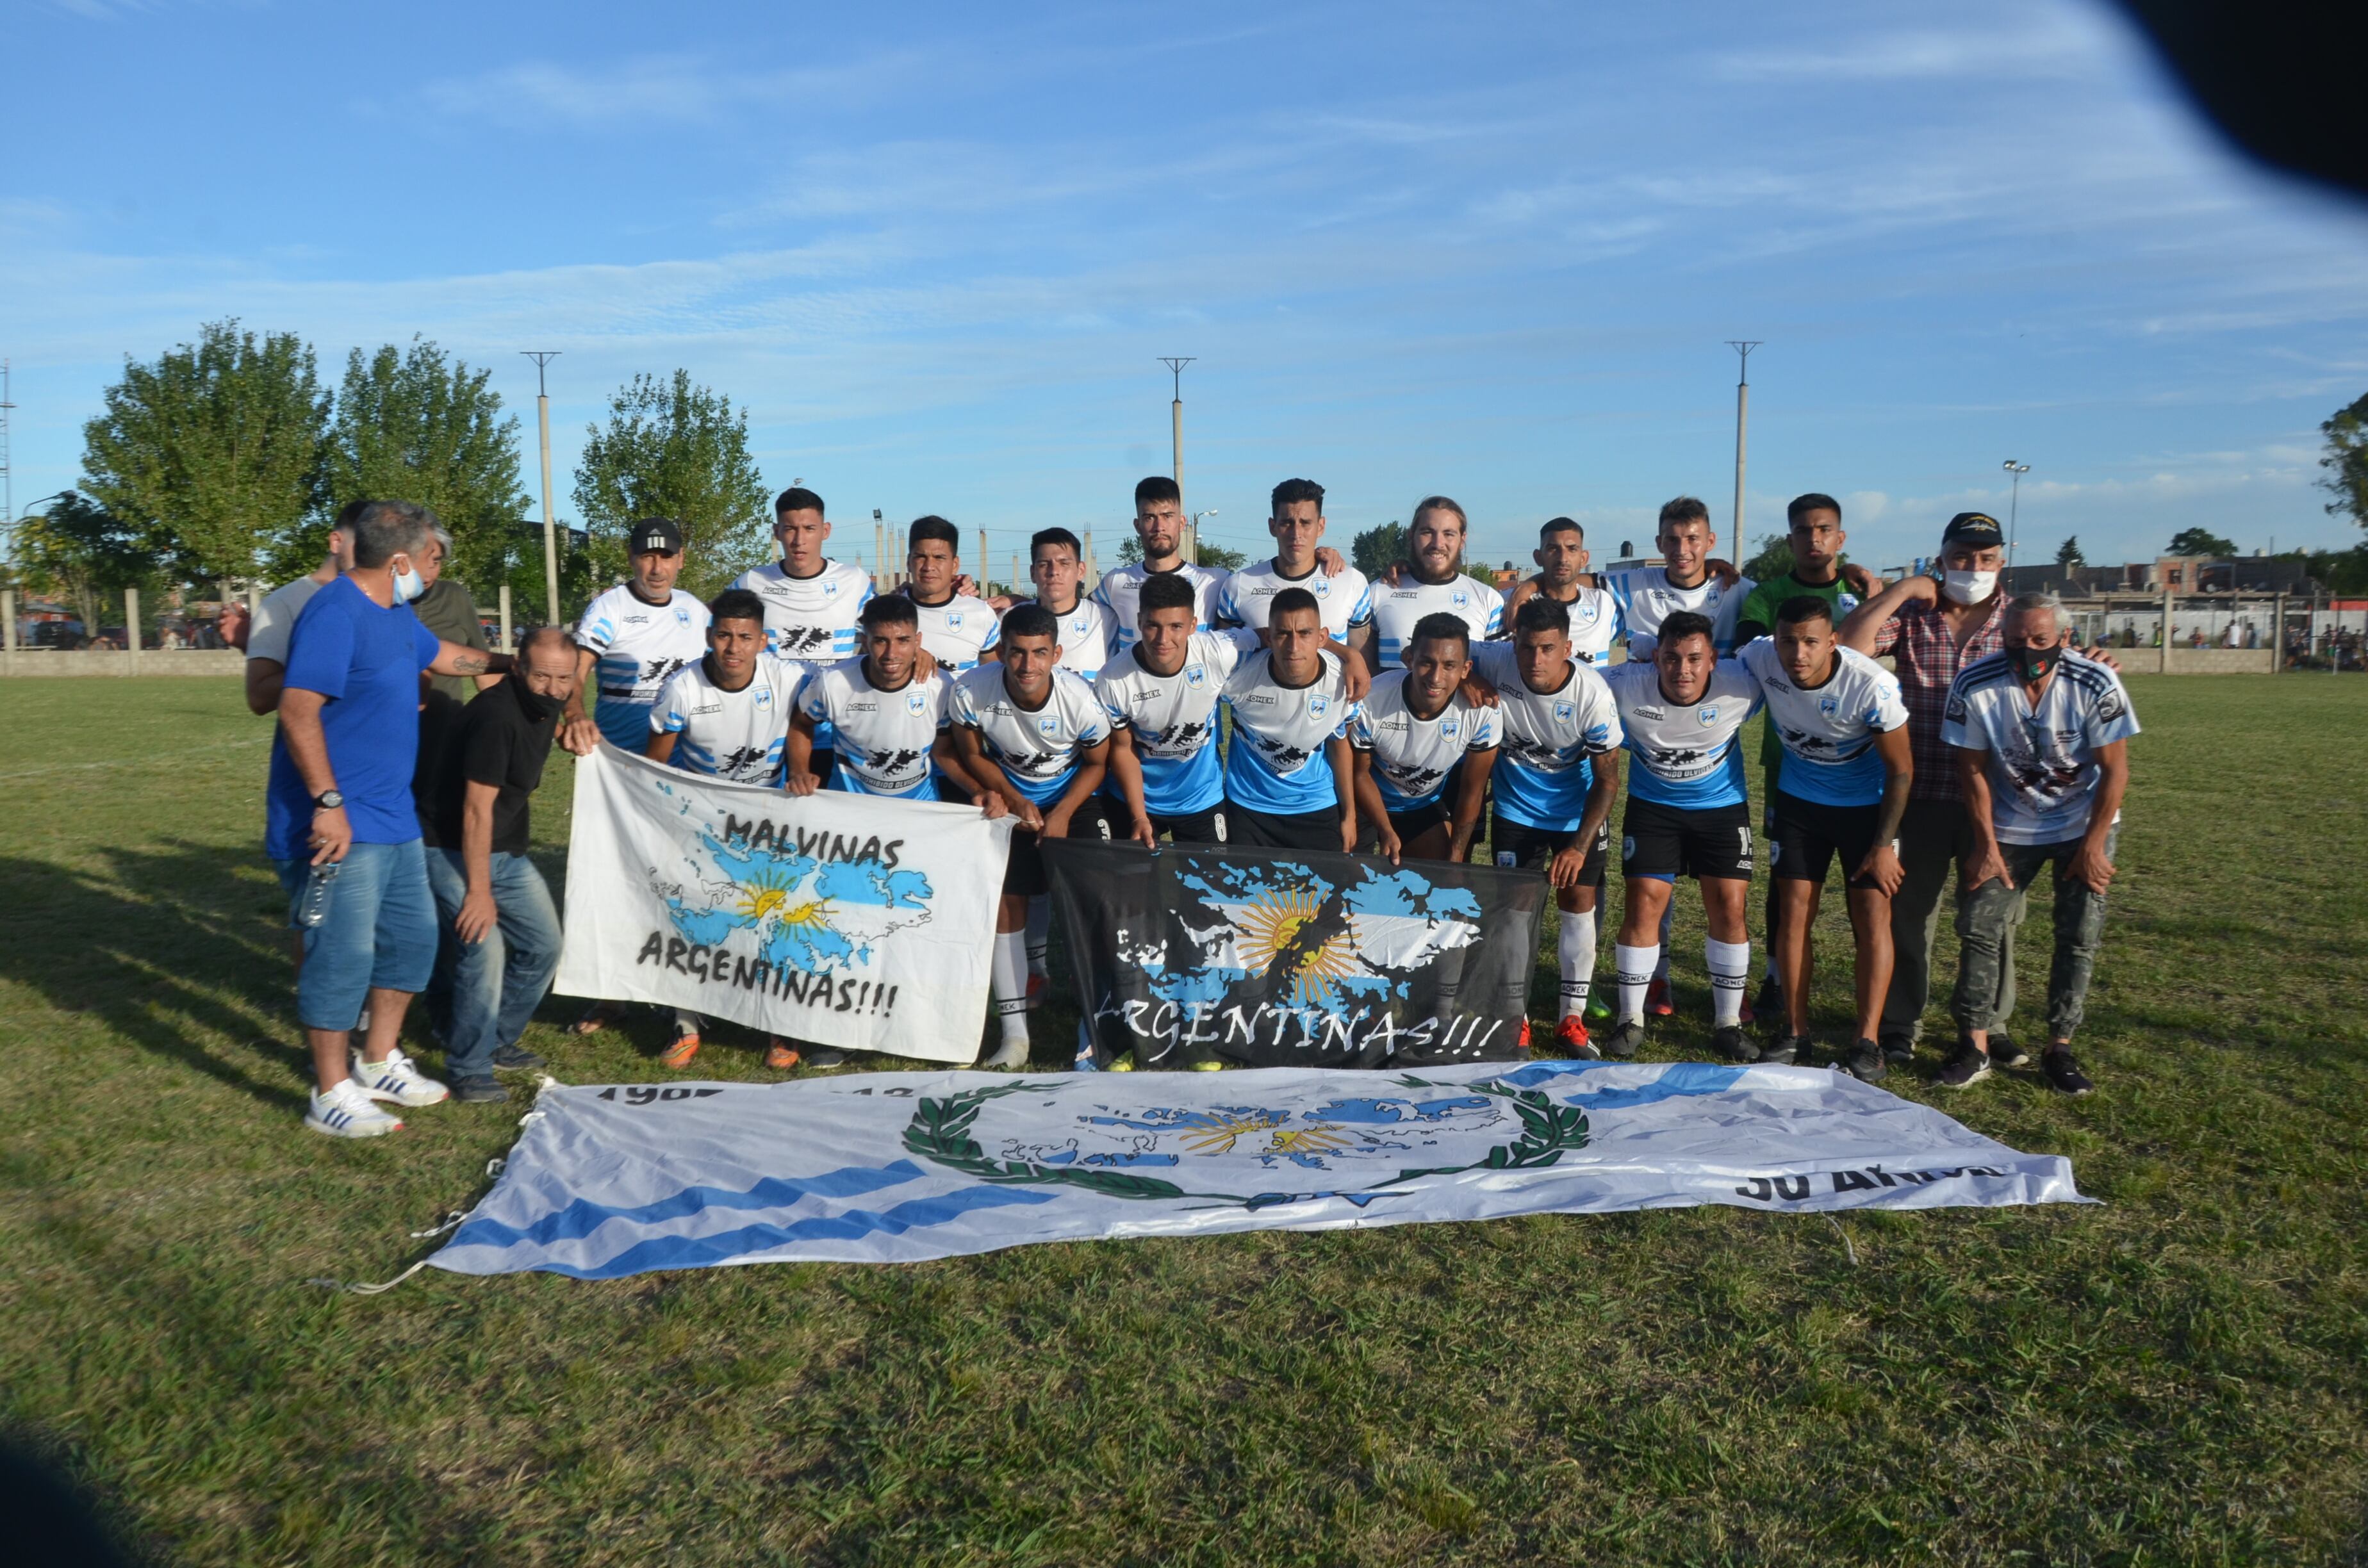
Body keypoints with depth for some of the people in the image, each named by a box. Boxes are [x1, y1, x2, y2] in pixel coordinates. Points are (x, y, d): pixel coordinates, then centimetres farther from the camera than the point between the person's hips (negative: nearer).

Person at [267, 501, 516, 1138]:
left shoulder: (395, 613, 13)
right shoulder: (335, 613, -18)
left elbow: (441, 654, 34)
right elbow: (298, 712, -25)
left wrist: (510, 663, 42)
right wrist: (328, 804, -27)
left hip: (393, 818, 10)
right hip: (340, 824, -10)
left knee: (413, 937, 16)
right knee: (344, 955, -4)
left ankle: (379, 1063, 31)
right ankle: (332, 1096, 9)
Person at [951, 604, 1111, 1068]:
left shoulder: (1081, 700, -28)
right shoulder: (971, 691, -26)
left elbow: (1097, 763, -8)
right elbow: (972, 755, -7)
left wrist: (1062, 814, -18)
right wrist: (1015, 800, -16)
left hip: (1073, 802, -1)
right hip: (1010, 800, 1)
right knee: (1004, 904, -2)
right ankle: (1014, 1033, 6)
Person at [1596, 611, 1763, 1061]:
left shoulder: (1741, 686, -25)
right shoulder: (1627, 685, -25)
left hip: (1723, 807, 1)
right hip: (1652, 806, 0)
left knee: (1729, 908, -1)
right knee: (1644, 904, -5)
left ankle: (1728, 1024, 14)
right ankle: (1631, 1020, 10)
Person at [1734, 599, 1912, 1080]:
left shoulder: (1872, 687, -29)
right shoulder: (1758, 658, -23)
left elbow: (1901, 768, -15)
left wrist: (1884, 844, -13)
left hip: (1867, 805, -3)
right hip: (1797, 800, 3)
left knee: (1873, 918, -7)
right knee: (1794, 913, 1)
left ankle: (1867, 1040, 0)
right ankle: (1795, 1032, 12)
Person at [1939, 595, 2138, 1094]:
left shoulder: (2096, 685, -21)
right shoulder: (1975, 686, -20)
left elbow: (2115, 771, -13)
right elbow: (1972, 770, -9)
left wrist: (2094, 845, -13)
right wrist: (1986, 844, -8)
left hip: (2084, 823, 0)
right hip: (2009, 826, 1)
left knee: (2080, 935, -3)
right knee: (1980, 926, -5)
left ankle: (2059, 1048, 8)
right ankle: (1974, 1046, 3)